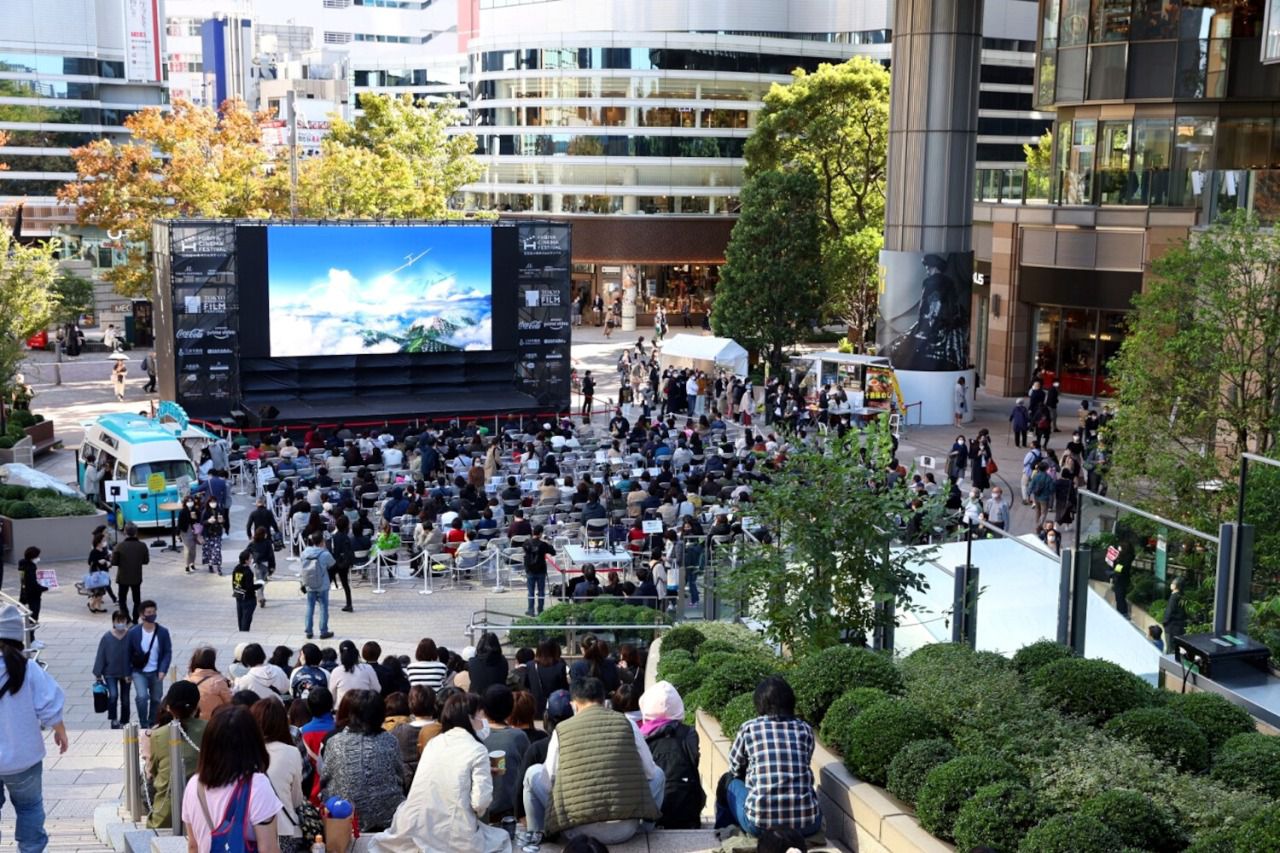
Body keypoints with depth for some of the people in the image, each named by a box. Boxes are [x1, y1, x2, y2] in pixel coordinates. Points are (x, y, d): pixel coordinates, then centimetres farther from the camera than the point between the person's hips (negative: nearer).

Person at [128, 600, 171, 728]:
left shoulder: (163, 632, -6)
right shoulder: (133, 632, -8)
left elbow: (168, 652, -2)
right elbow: (128, 653, 0)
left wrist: (163, 670, -13)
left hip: (156, 673, 2)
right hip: (139, 672, -2)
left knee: (156, 700, 11)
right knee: (142, 696, -20)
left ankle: (152, 725, 30)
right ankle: (144, 725, -4)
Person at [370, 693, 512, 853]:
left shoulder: (433, 743, 12)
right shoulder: (477, 750, -7)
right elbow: (480, 802, -13)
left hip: (415, 830, 5)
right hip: (452, 836, -5)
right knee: (501, 839, 23)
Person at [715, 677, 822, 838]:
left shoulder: (749, 728, 3)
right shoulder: (805, 729, 8)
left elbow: (735, 770, 17)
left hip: (760, 824, -2)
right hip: (807, 825, 2)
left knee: (728, 781, 25)